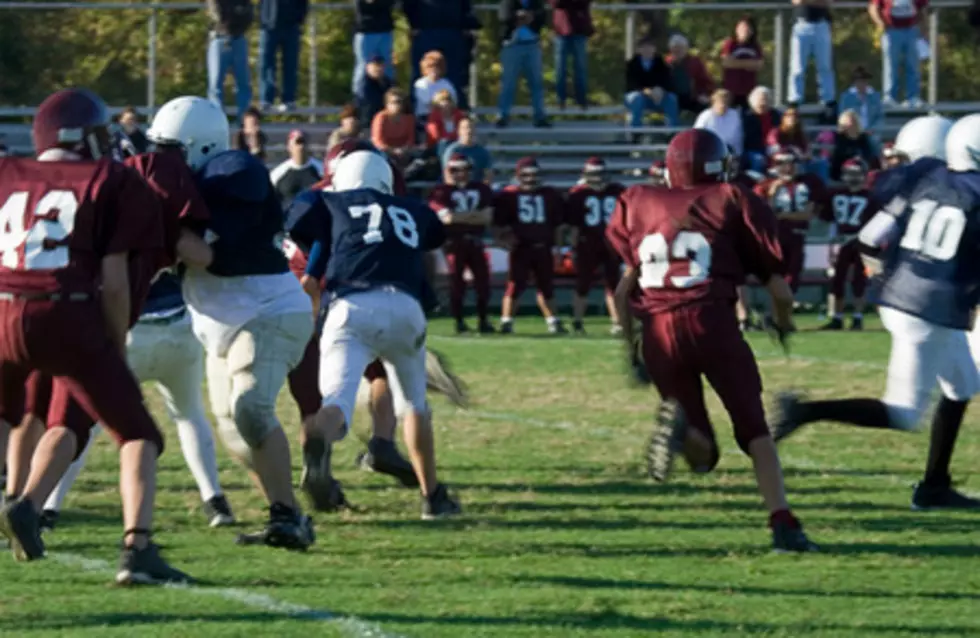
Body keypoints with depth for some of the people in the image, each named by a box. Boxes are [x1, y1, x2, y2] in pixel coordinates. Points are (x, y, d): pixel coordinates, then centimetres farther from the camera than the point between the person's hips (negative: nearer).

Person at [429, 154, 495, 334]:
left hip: (475, 241, 4)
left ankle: (484, 320, 8)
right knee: (456, 282, -3)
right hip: (454, 242, -4)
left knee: (483, 281, 1)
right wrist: (474, 215, -9)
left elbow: (487, 217, 0)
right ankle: (459, 321, 4)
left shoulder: (481, 190, 10)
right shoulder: (441, 192, -3)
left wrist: (460, 217, -10)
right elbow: (447, 217, -16)